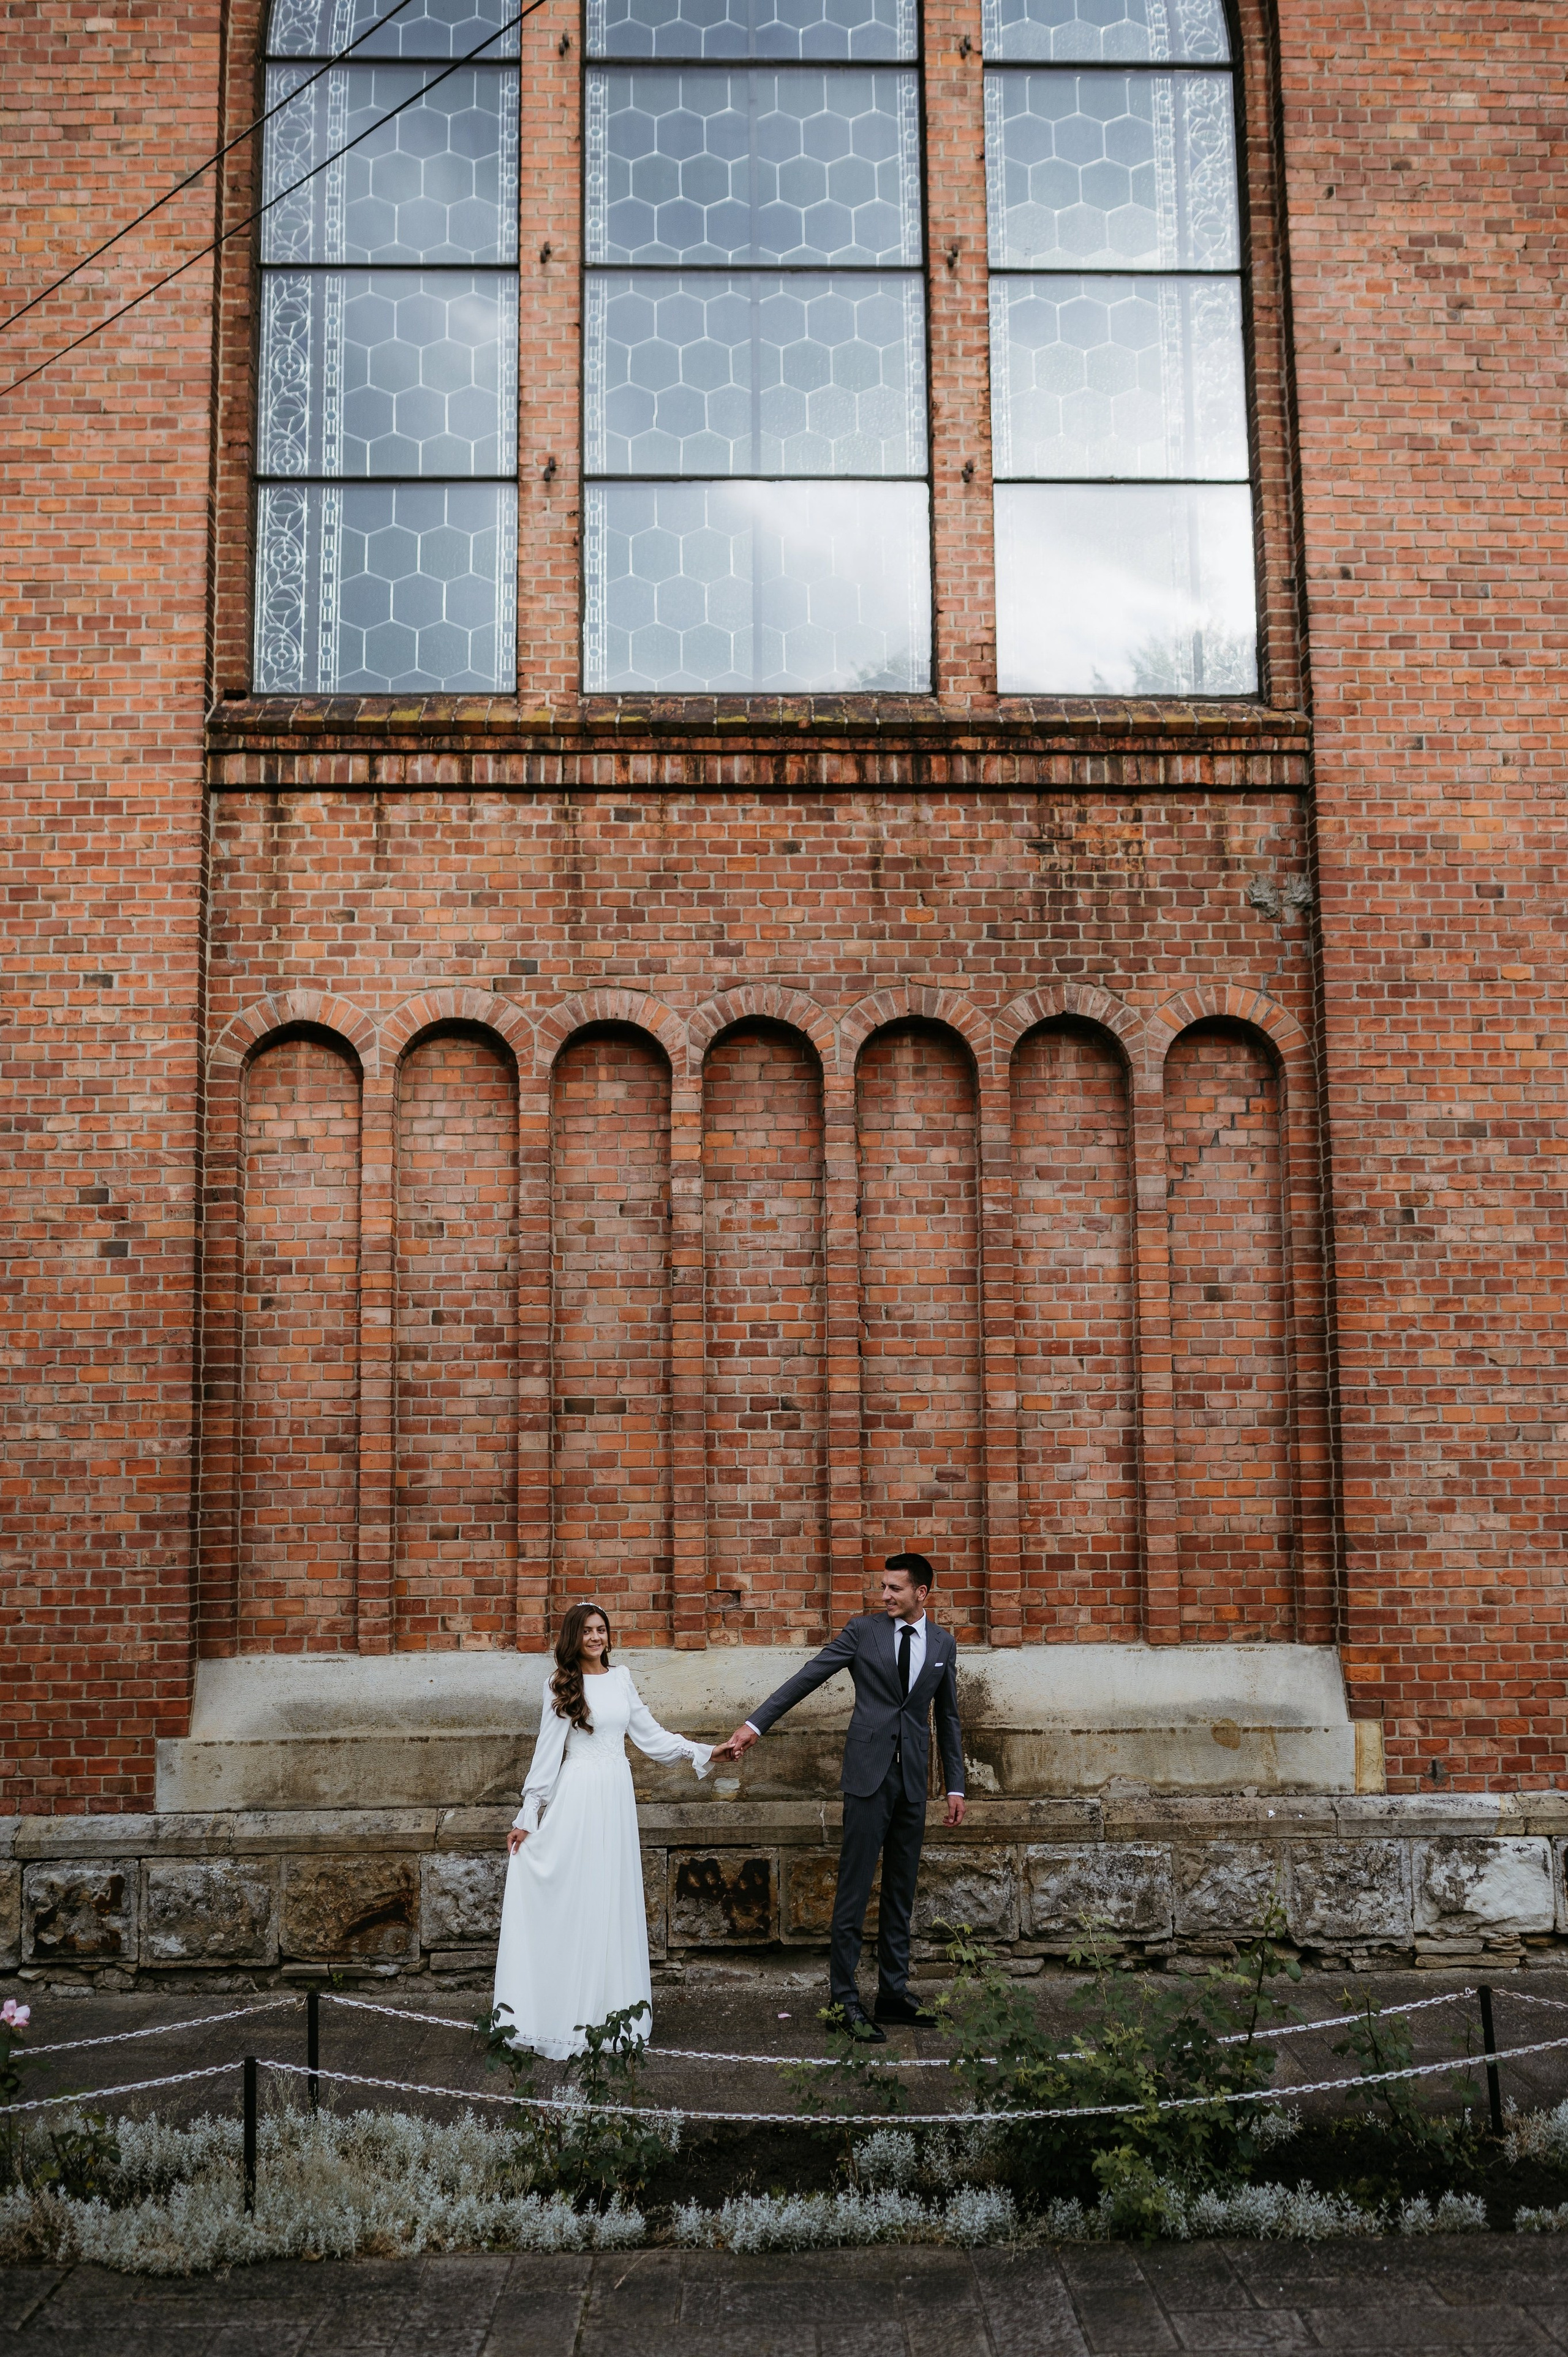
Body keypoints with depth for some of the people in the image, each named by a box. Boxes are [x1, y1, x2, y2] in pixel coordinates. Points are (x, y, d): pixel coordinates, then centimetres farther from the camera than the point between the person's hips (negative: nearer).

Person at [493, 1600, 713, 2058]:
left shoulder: (621, 1679, 9)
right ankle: (567, 2015, 1)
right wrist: (526, 1816, -1)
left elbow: (650, 1735, 12)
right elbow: (547, 1751, 0)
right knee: (573, 1900, -3)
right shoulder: (561, 1684, -1)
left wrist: (702, 1751, 4)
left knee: (615, 1898, 6)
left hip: (617, 1796, 4)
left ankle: (612, 2008, 13)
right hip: (576, 1795, -4)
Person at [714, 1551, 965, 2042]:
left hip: (912, 1780, 4)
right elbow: (806, 1678, -5)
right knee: (854, 1888, -5)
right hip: (869, 1775, -4)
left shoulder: (943, 1644, 9)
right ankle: (846, 2000, -1)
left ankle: (893, 1993, 18)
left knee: (901, 1892, 9)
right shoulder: (864, 1631, -1)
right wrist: (754, 1726, -12)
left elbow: (948, 1717, 16)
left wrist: (956, 1785, 13)